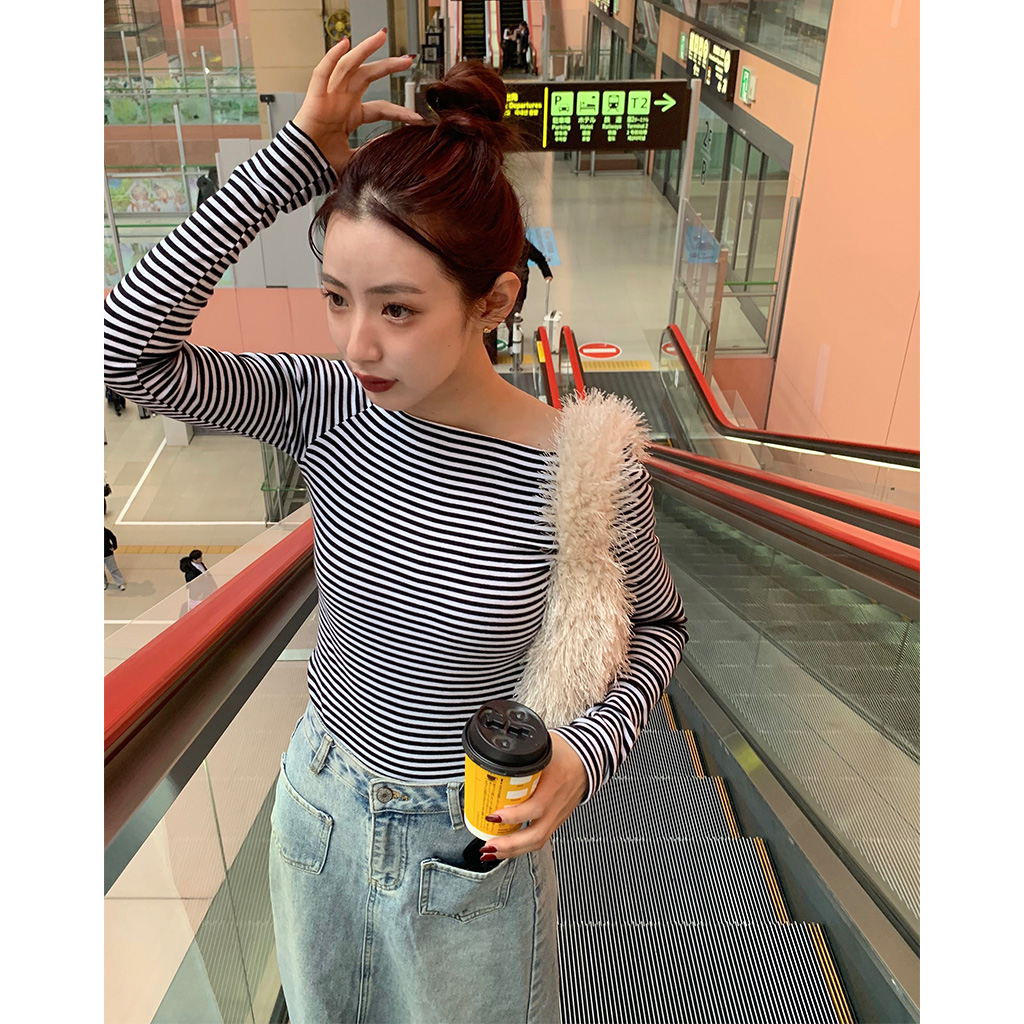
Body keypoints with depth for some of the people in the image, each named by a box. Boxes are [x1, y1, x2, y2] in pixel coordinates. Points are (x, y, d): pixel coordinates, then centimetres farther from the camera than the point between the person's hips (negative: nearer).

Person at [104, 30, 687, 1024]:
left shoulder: (586, 476, -25)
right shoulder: (330, 406, -17)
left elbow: (654, 627, -8)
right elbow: (129, 345, -25)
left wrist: (587, 751, -25)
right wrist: (289, 160, -27)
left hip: (468, 846, -3)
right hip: (318, 803, 4)